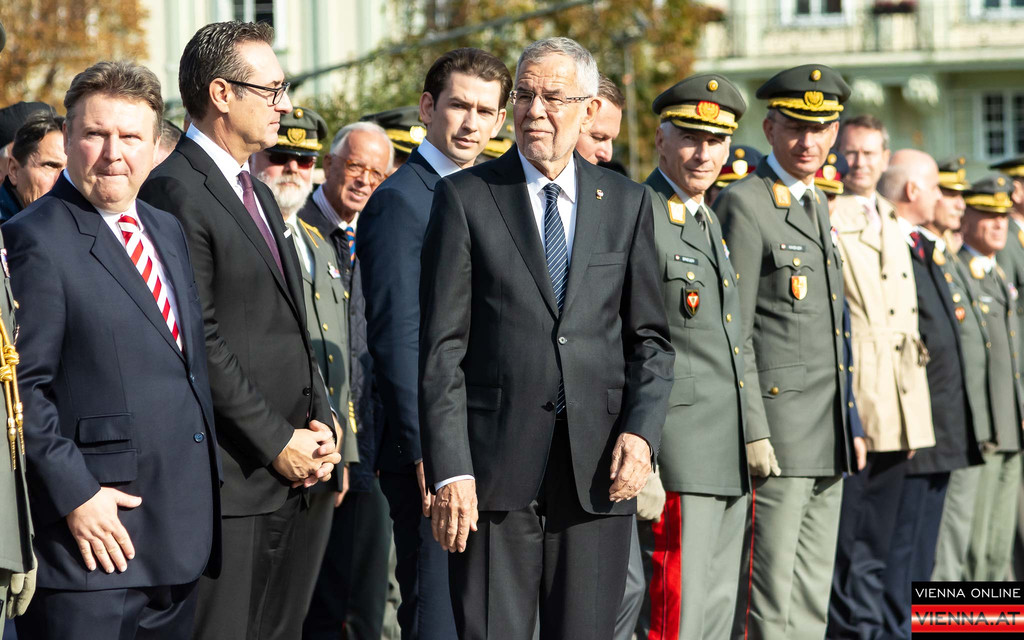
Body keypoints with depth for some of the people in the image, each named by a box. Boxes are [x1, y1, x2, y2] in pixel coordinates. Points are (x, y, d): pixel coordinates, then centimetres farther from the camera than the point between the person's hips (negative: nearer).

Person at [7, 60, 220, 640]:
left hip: (182, 528, 7)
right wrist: (74, 495, -17)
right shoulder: (36, 240, -9)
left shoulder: (168, 230, 16)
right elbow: (23, 387, -13)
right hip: (93, 526, -7)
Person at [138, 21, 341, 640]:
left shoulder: (259, 194, 20)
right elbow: (198, 343, -16)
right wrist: (278, 443, -14)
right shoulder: (175, 194, -11)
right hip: (229, 477, -9)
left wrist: (320, 423, 6)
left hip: (294, 474, 9)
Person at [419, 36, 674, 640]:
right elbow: (442, 347, -2)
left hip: (599, 471, 2)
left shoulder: (627, 203, 11)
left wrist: (641, 432, -5)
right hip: (495, 467, -2)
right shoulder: (465, 197, 2)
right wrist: (448, 470, -10)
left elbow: (651, 338, 12)